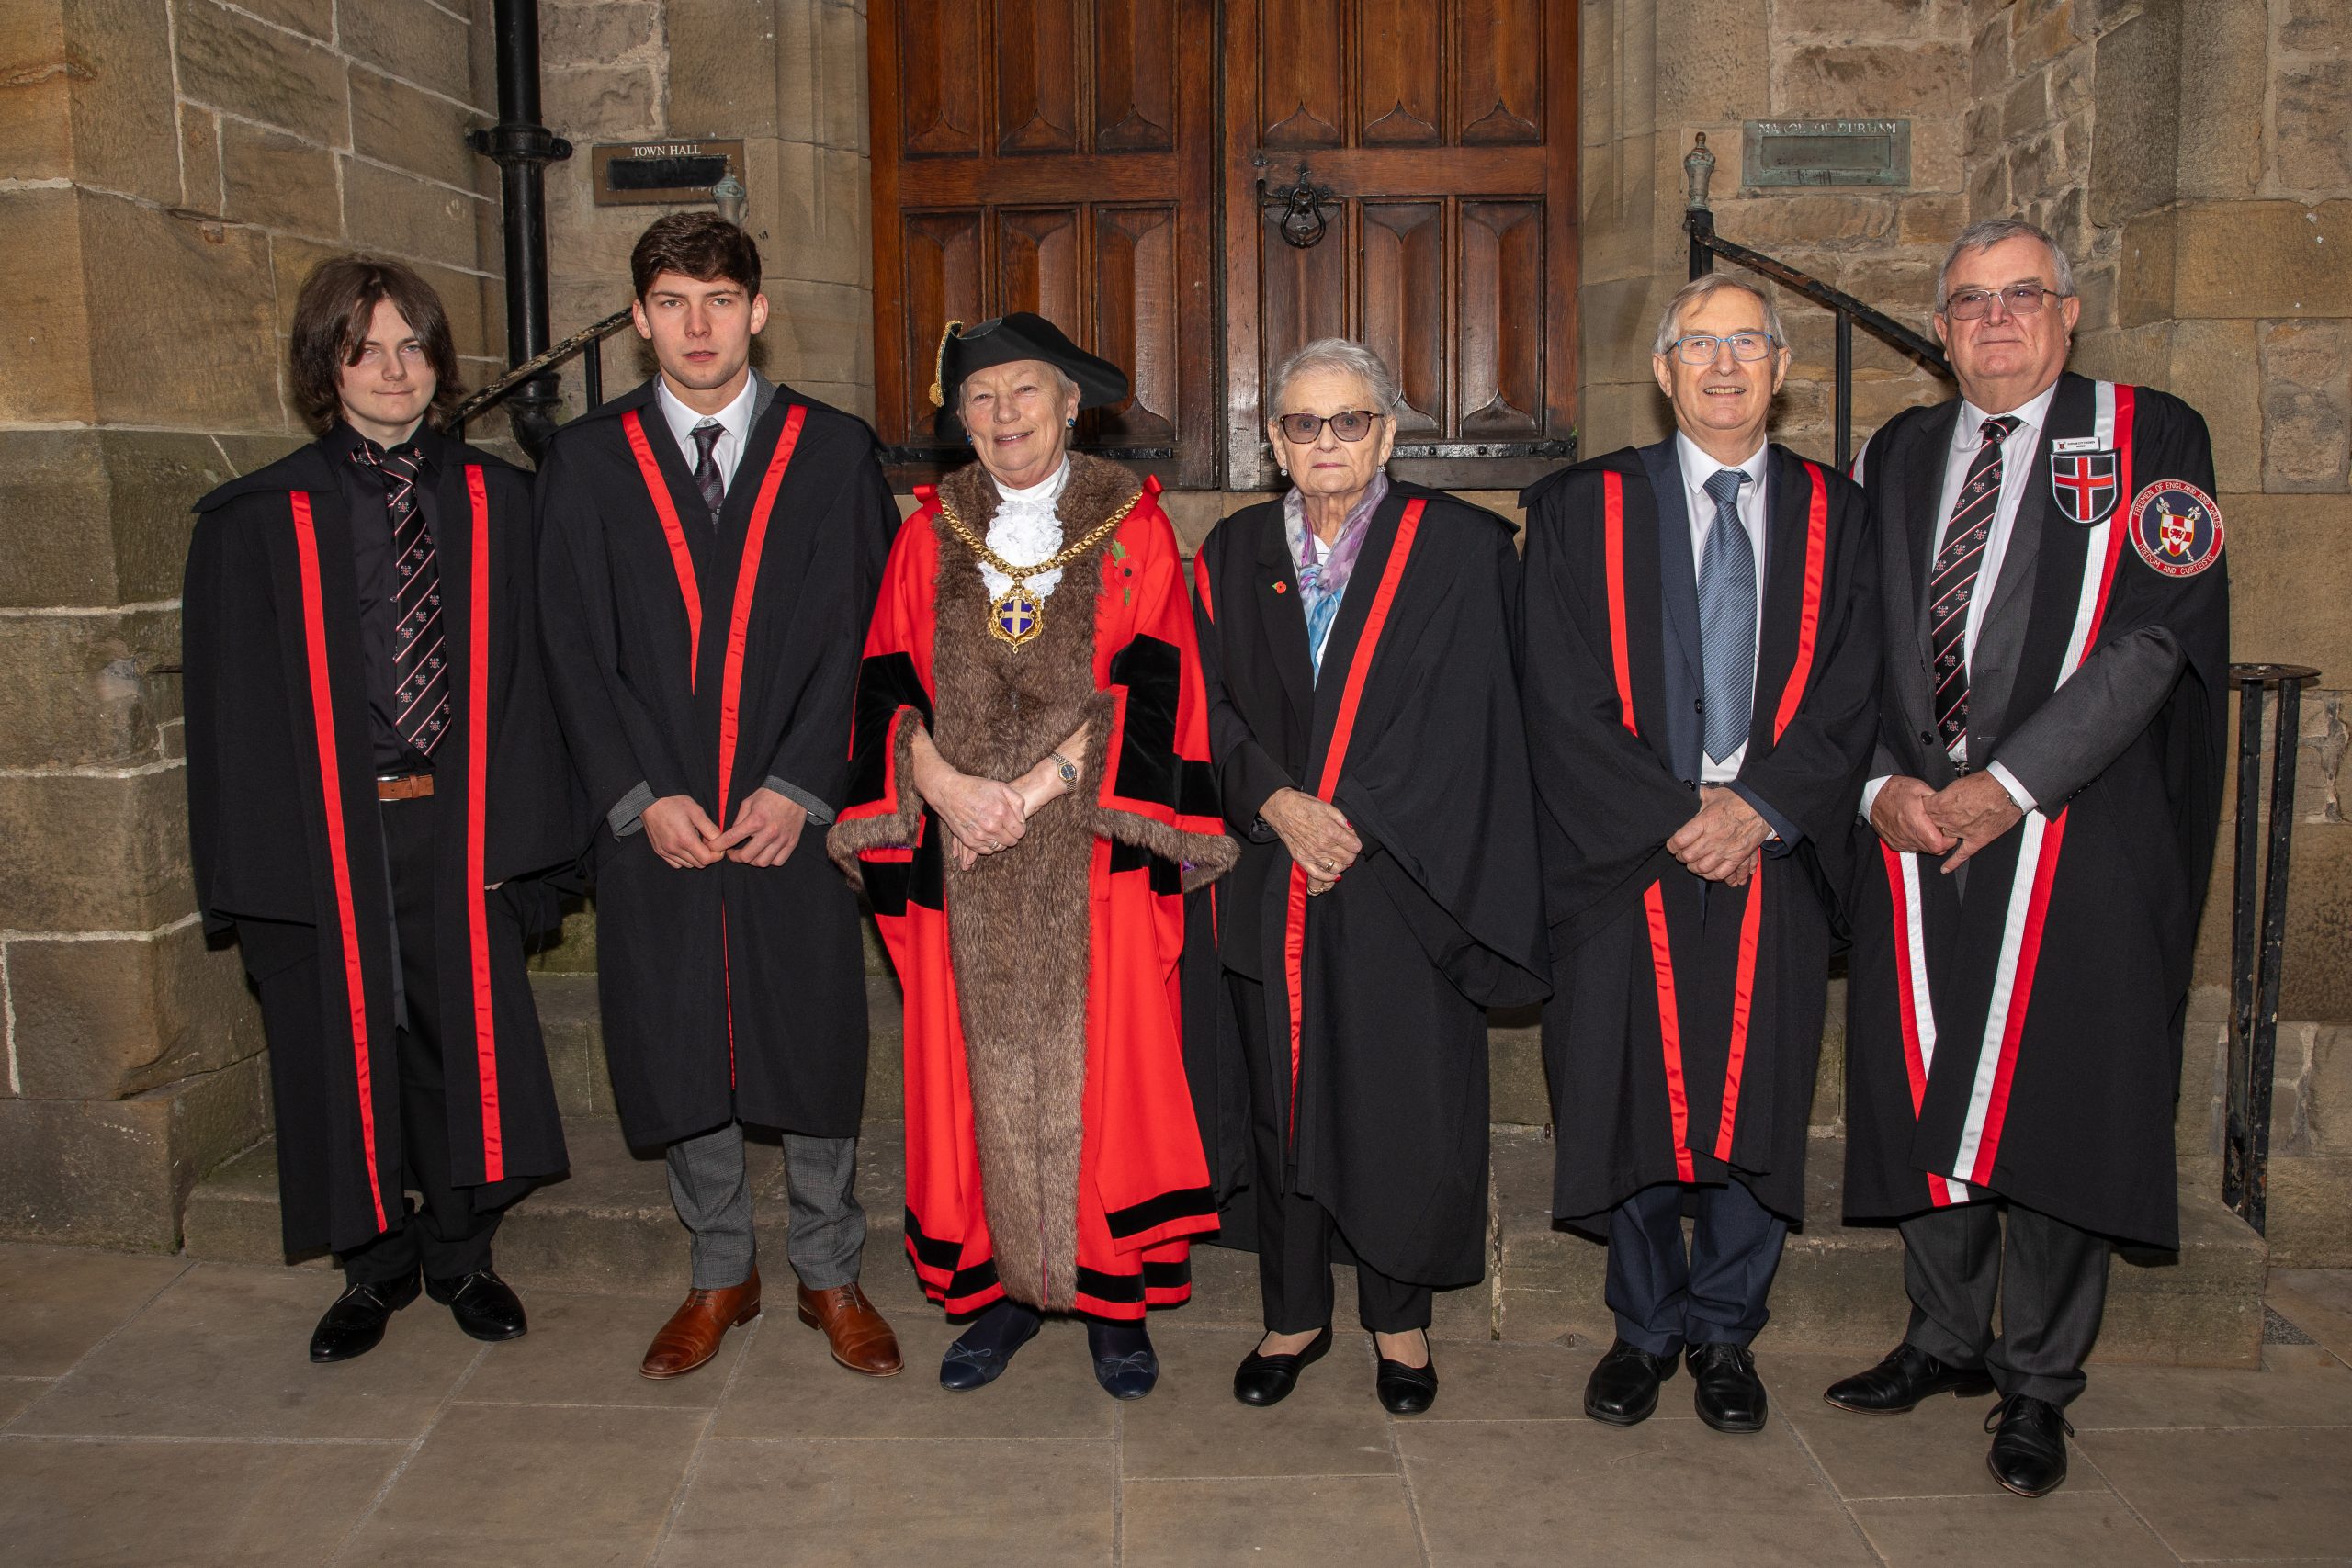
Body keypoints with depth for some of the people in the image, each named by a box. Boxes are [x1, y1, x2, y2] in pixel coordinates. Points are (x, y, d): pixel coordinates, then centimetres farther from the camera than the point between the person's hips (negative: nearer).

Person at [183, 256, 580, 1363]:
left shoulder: (496, 502, 5)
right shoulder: (257, 521, 0)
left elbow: (528, 671, 4)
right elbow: (232, 704, -1)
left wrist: (520, 827, -4)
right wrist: (254, 868, -8)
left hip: (461, 828, 1)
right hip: (325, 841, -1)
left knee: (467, 1044, 7)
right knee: (345, 1055, 9)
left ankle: (460, 1254, 30)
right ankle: (376, 1266, 31)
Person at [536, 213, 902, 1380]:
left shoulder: (834, 451, 3)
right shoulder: (585, 460, 6)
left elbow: (856, 632, -2)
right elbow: (576, 648, 2)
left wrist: (799, 789, -11)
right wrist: (641, 797, -8)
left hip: (796, 813, -1)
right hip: (654, 821, 1)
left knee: (816, 1049, 7)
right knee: (679, 1055, 10)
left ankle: (830, 1274, 25)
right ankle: (720, 1273, 29)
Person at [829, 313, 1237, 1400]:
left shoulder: (1131, 526, 3)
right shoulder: (931, 534, 10)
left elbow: (1149, 682, -6)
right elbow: (890, 685, 4)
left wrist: (1035, 788, -15)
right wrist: (946, 785, -14)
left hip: (1095, 853, -2)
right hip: (961, 860, 2)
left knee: (1100, 1068, 1)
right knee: (982, 1069, 6)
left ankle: (1112, 1295, 15)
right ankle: (1002, 1285, 20)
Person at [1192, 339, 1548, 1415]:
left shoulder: (1462, 548, -2)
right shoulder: (1235, 554, 9)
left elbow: (1468, 719, -8)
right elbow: (1210, 703, 4)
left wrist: (1360, 821, -13)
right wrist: (1276, 801, -12)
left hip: (1408, 878, -2)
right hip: (1270, 879, 3)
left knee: (1408, 1108, 4)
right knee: (1283, 1097, 9)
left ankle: (1400, 1319, 24)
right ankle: (1295, 1313, 25)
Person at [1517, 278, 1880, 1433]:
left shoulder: (1834, 516, 8)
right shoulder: (1579, 511, 3)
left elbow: (1850, 696, 1)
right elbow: (1562, 699, -5)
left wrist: (1757, 808, -13)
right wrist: (1677, 815, -12)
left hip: (1774, 858, 1)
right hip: (1623, 860, -1)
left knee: (1754, 1102, 6)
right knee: (1629, 1099, 6)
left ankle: (1725, 1335, 25)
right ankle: (1646, 1329, 26)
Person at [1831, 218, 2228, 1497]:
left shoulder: (2147, 439, 1)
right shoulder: (1893, 458, 13)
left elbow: (2156, 634, -9)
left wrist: (2009, 783, -16)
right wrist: (1881, 781, -7)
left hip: (2069, 833, -3)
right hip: (1913, 827, 4)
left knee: (2051, 1097, 2)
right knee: (1921, 1090, 9)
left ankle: (2036, 1385, 18)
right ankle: (1946, 1340, 27)